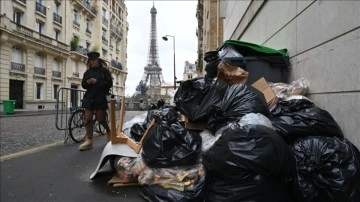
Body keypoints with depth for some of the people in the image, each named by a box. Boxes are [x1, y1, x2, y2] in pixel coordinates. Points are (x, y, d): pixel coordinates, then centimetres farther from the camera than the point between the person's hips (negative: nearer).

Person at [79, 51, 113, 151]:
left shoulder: (104, 70, 1)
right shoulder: (87, 72, 12)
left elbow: (109, 83, -8)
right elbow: (83, 85, 13)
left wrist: (97, 82, -17)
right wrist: (87, 82, -9)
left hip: (101, 98, -4)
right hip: (89, 97, 4)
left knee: (101, 119, 0)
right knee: (88, 119, -2)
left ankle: (108, 131, 31)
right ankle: (89, 141, 3)